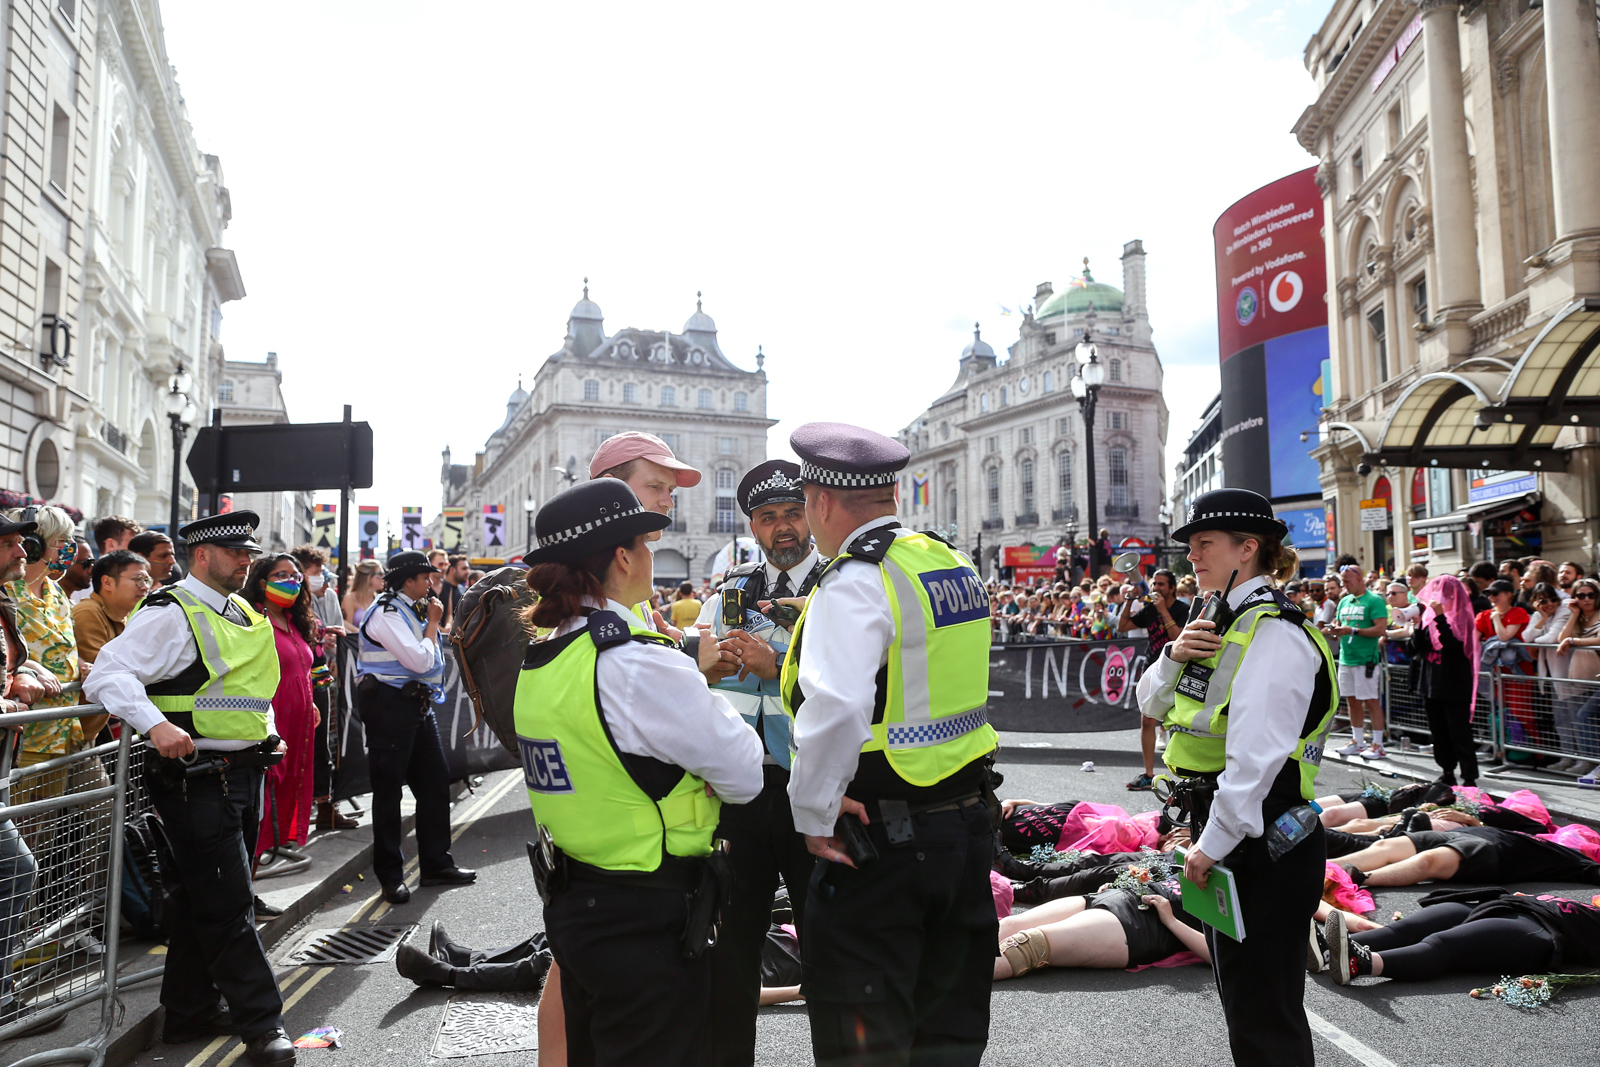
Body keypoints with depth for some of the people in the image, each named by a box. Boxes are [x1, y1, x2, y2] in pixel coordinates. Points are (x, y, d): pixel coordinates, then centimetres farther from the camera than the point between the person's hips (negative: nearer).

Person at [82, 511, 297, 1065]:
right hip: (196, 779, -9)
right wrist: (155, 725, -32)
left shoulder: (243, 614, 15)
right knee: (227, 905, -4)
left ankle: (191, 1012, 31)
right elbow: (107, 674, -20)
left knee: (203, 899, 18)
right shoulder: (170, 613, -12)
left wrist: (266, 732, 17)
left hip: (242, 772, 9)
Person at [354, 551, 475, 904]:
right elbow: (419, 660, -18)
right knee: (389, 787, 1)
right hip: (389, 705, -9)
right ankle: (390, 875, 11)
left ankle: (436, 864, 20)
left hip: (417, 703, 9)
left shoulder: (413, 610, 15)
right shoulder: (386, 613, -14)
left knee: (435, 779, 9)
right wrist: (432, 622, -9)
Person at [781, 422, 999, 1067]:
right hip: (969, 820, 9)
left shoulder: (853, 584, -19)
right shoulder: (955, 566, 8)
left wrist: (814, 814, -20)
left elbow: (834, 709, -32)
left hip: (881, 840, -8)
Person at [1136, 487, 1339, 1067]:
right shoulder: (1228, 621, 11)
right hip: (1226, 833, 10)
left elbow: (1257, 756, -25)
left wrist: (1214, 843, -21)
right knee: (1240, 996, 23)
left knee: (1264, 1018, 2)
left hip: (1262, 844, -10)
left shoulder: (1274, 631, -18)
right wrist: (1174, 657, -6)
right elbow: (1153, 705, 13)